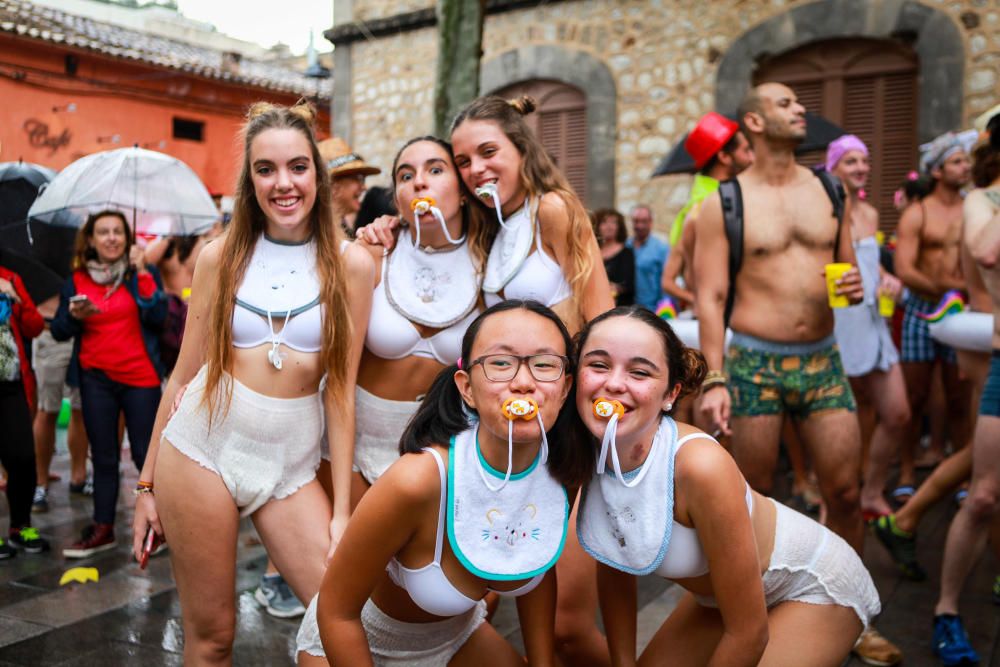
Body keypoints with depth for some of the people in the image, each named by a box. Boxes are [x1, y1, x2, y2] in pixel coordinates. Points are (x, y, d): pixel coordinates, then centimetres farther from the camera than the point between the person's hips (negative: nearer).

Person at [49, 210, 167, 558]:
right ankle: (102, 529, 19)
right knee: (103, 457, 9)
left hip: (140, 377, -2)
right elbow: (59, 331, 7)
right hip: (96, 379, 3)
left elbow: (158, 317, -14)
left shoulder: (143, 273, 1)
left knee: (145, 454, -1)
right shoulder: (77, 280, 6)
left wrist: (142, 273, -16)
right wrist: (75, 316, -13)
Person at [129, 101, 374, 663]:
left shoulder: (350, 263, -2)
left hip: (292, 463, 0)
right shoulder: (221, 257, 3)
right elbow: (185, 372, 7)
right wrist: (147, 482, 9)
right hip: (201, 445, 1)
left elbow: (342, 387, -3)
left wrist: (341, 511, -5)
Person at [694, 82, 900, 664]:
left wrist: (855, 286, -5)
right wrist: (713, 380, -15)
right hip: (753, 362, -4)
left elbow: (848, 268, 20)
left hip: (823, 359, 4)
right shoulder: (724, 203, -2)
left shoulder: (828, 190, 10)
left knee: (846, 492, 4)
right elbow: (711, 297, -7)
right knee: (754, 499, 5)